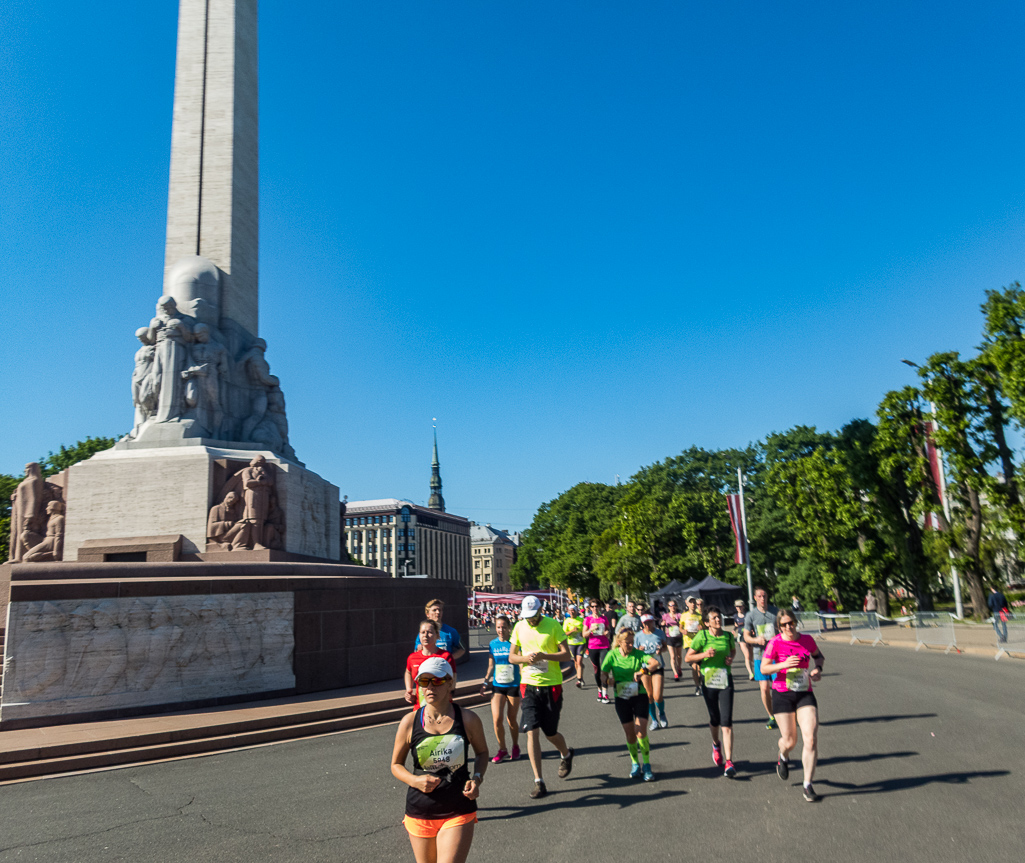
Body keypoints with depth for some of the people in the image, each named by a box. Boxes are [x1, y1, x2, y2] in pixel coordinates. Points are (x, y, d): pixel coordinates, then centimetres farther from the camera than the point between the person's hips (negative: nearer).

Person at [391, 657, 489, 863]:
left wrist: (477, 778, -8)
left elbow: (482, 752, 10)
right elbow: (396, 765, 5)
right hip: (419, 813, 2)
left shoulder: (468, 720, -7)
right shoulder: (409, 722, -7)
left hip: (458, 814, -1)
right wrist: (415, 780, -14)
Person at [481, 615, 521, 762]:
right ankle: (502, 750, 11)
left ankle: (515, 746, 29)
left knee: (511, 720, 6)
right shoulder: (493, 644, 4)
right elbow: (491, 665, 13)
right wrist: (485, 681, 8)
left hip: (513, 686, -3)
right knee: (497, 719, -7)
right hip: (497, 686, 3)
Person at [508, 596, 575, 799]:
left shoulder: (553, 625, -8)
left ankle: (566, 754, 42)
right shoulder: (519, 627, 3)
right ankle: (538, 781, 3)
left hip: (551, 685, -2)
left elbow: (567, 655, -9)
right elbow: (512, 656, 9)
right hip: (528, 685, 2)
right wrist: (525, 658, -13)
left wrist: (544, 655, -24)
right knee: (531, 732, -6)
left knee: (550, 733, 9)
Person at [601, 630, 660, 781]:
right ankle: (635, 764, 27)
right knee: (630, 734, 5)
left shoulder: (637, 653, -5)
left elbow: (655, 663, -21)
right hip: (622, 698, 1)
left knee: (641, 732, -11)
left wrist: (642, 671, -36)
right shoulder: (612, 655, -3)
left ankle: (646, 765, 8)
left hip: (639, 696, -1)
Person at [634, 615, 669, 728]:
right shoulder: (638, 636, -1)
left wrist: (661, 650, -10)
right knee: (649, 697, 5)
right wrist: (640, 650, -16)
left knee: (657, 696, -9)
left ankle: (661, 714, 23)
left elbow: (665, 647, 13)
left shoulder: (660, 633, 0)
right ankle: (654, 720, 27)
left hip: (658, 667, -1)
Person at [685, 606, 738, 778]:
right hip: (709, 681, -1)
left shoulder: (728, 636, -1)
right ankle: (716, 745, 44)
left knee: (727, 721, -8)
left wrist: (731, 659, -1)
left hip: (725, 680, 1)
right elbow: (688, 657, -4)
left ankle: (728, 762, -7)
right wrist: (704, 654, -20)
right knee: (715, 719, 12)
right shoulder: (702, 636, -9)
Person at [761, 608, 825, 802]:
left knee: (811, 739, -10)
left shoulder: (807, 640, 0)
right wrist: (783, 665, -24)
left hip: (805, 694, 2)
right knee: (790, 741, 3)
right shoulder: (775, 643, -10)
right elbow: (763, 668, -9)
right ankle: (783, 757, 42)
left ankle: (808, 786, 3)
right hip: (782, 695, -2)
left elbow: (819, 656, 20)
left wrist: (818, 668, -1)